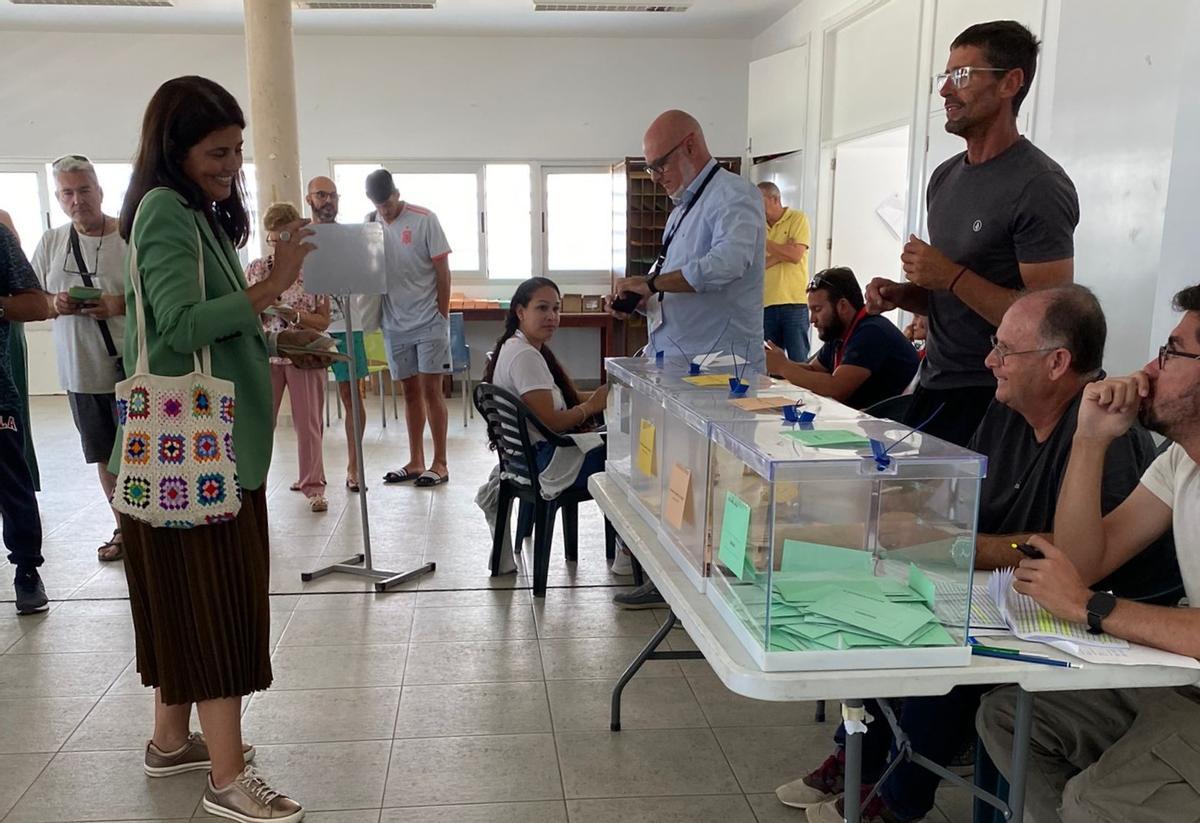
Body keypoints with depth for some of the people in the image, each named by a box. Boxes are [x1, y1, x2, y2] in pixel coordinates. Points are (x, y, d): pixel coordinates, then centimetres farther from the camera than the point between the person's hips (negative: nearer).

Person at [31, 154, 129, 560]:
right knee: (105, 455, 14)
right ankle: (124, 528, 29)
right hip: (81, 371, 5)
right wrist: (55, 305, -9)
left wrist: (120, 305, -21)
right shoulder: (50, 243, 9)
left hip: (131, 367, -5)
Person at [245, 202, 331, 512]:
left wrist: (291, 313, -18)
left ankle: (313, 486, 15)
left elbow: (323, 321, -2)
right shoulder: (257, 268, 4)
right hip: (265, 355, 2)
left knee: (308, 423, 4)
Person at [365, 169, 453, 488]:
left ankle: (440, 463, 4)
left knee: (431, 389, -4)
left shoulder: (424, 220, -8)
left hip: (428, 321, -4)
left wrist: (442, 315, -8)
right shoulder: (370, 224, 5)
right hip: (395, 324, 5)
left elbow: (443, 271, -6)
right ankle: (416, 462, 18)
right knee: (410, 392, 10)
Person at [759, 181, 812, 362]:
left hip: (794, 302, -4)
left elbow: (795, 255, -13)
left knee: (798, 361, -2)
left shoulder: (797, 218, 1)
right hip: (766, 303, 4)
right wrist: (783, 253, -10)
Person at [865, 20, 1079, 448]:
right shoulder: (945, 176, 10)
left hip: (989, 400, -8)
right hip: (932, 387, 8)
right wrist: (901, 294, -1)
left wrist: (953, 276, -22)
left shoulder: (1039, 187, -16)